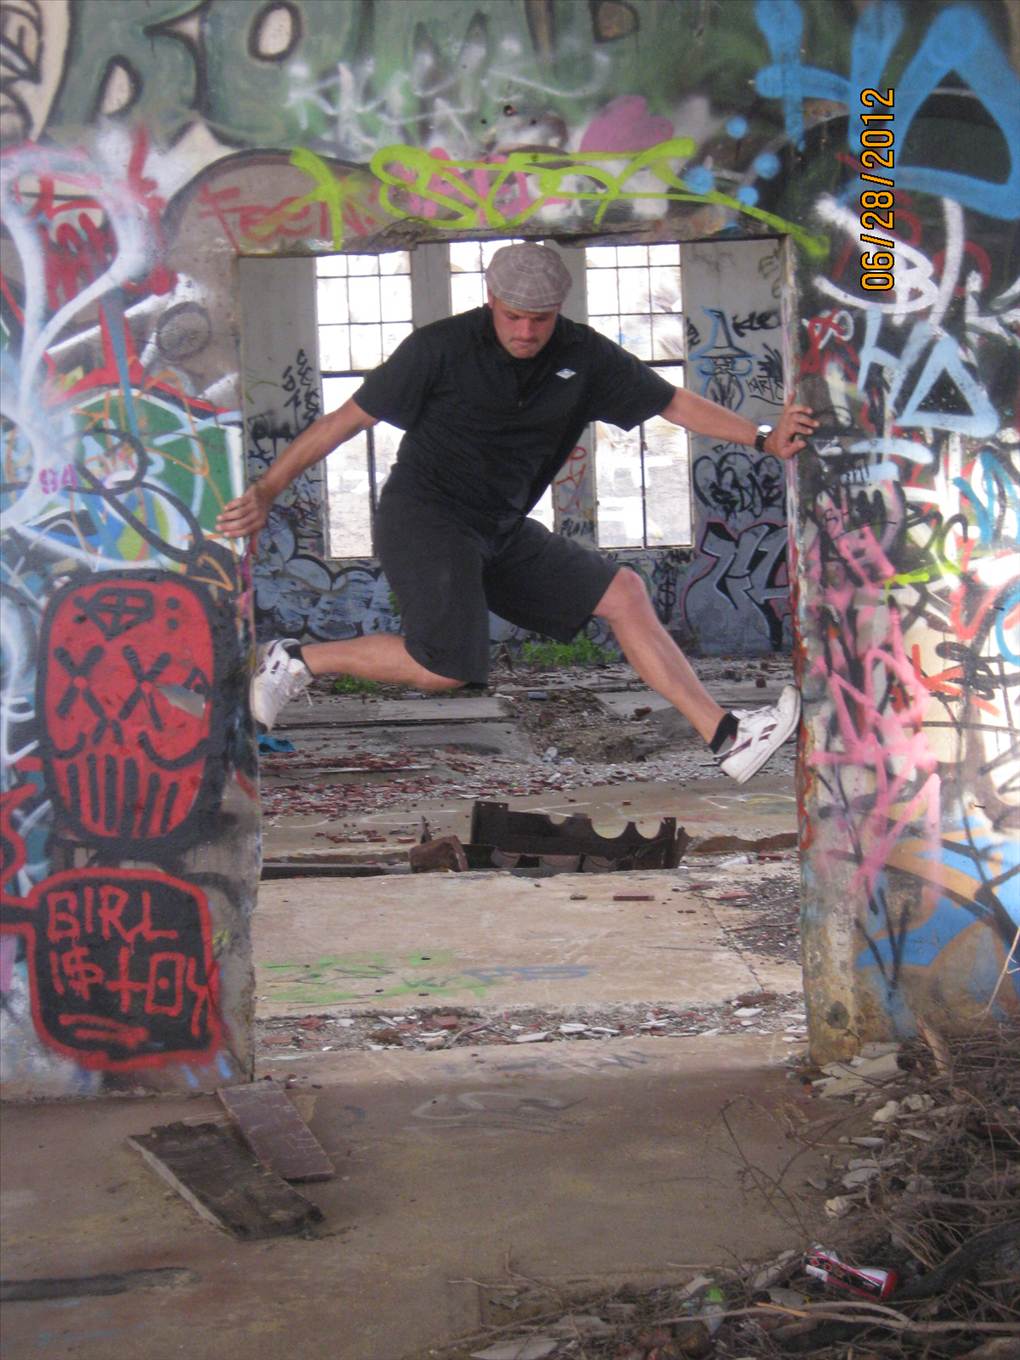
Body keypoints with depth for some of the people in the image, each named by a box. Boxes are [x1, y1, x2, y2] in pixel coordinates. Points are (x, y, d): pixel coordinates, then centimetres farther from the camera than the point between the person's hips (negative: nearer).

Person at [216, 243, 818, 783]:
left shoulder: (583, 356, 0)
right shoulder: (442, 348, -13)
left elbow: (674, 402, 7)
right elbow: (349, 418, -10)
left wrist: (763, 438, -3)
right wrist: (266, 491, -14)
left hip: (502, 533, 6)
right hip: (422, 518, -6)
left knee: (623, 592, 1)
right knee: (449, 667, -24)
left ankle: (726, 736, 4)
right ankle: (297, 660, -6)